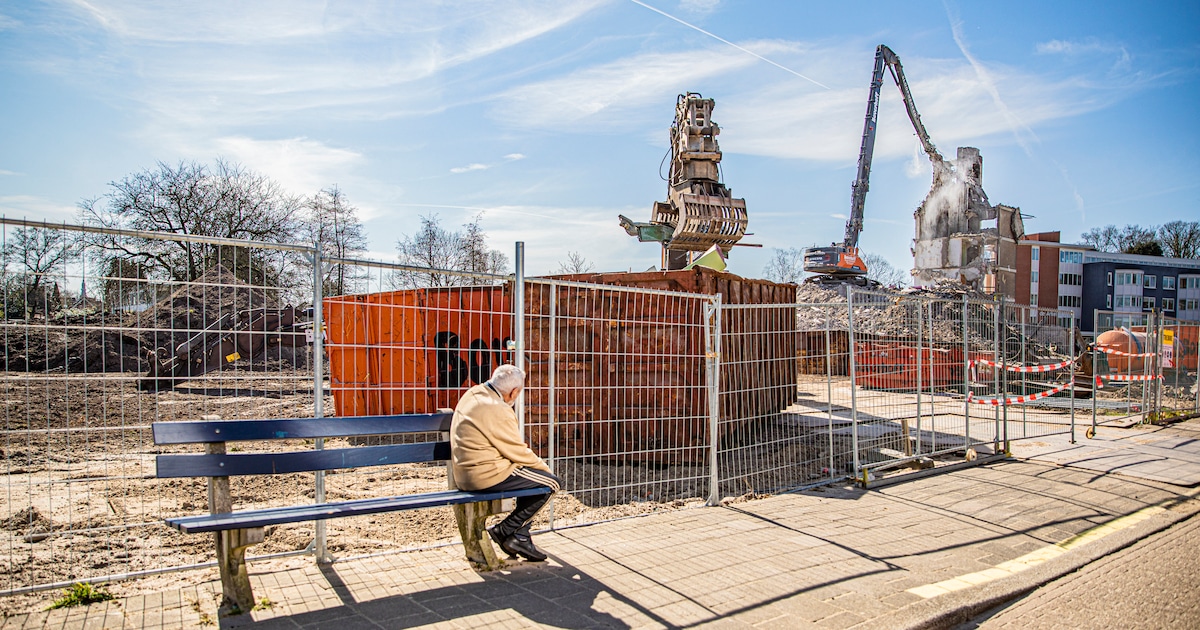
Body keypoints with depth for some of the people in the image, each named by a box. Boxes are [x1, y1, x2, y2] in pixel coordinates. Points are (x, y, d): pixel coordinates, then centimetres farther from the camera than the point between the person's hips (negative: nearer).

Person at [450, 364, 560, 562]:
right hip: (485, 475, -10)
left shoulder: (474, 394, 7)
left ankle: (521, 537, 20)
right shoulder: (497, 410, -22)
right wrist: (545, 468, 3)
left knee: (531, 475, 22)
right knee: (550, 482, -2)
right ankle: (504, 531, 4)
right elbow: (518, 452, -14)